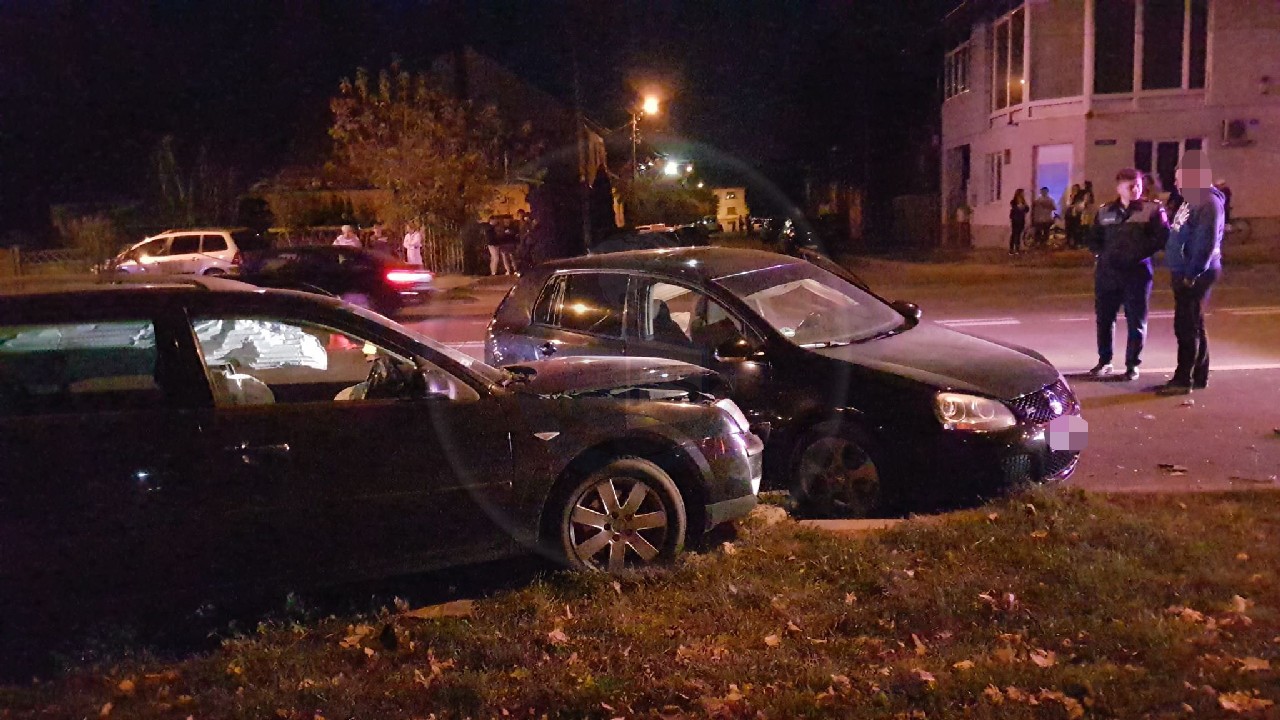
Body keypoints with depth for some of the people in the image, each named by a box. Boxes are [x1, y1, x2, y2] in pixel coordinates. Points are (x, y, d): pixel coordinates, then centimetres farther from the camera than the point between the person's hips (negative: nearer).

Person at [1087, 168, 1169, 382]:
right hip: (1107, 273, 3)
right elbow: (1094, 239, 17)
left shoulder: (1153, 209, -1)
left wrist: (1140, 252, -15)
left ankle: (1132, 364, 14)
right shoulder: (1105, 211, 10)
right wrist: (1103, 254, 0)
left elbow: (1162, 237, -7)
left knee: (1136, 322, 3)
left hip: (1137, 272, -3)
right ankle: (1104, 361, 22)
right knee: (1104, 318, 9)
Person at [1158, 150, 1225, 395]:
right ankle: (1199, 376, 23)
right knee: (1193, 324, 15)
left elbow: (1207, 243, -22)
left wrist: (1192, 274, -22)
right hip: (1185, 273, 10)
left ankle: (1183, 379, -1)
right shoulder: (1193, 199, 16)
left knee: (1186, 326, -6)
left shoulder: (1208, 202, -16)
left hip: (1195, 275, -10)